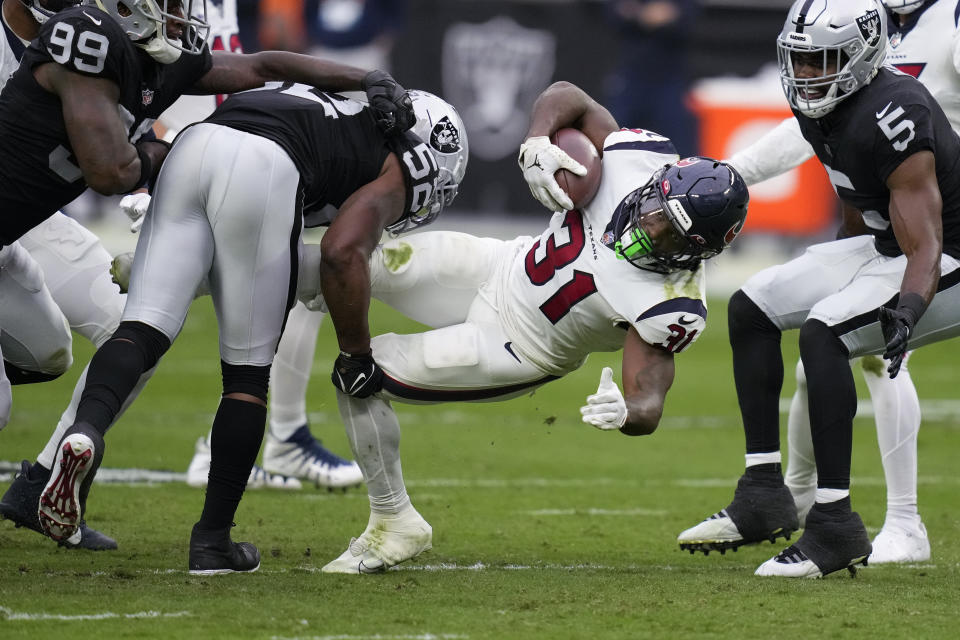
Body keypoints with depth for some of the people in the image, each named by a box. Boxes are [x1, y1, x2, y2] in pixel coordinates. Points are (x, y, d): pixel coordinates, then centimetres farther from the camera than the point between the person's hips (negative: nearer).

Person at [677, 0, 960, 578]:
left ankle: (836, 526, -26)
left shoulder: (891, 118, -29)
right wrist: (835, 284, 26)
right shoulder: (817, 108, -1)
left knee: (822, 333, -28)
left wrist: (907, 311, -49)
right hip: (886, 244, 10)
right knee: (751, 308, 4)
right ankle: (764, 496, 6)